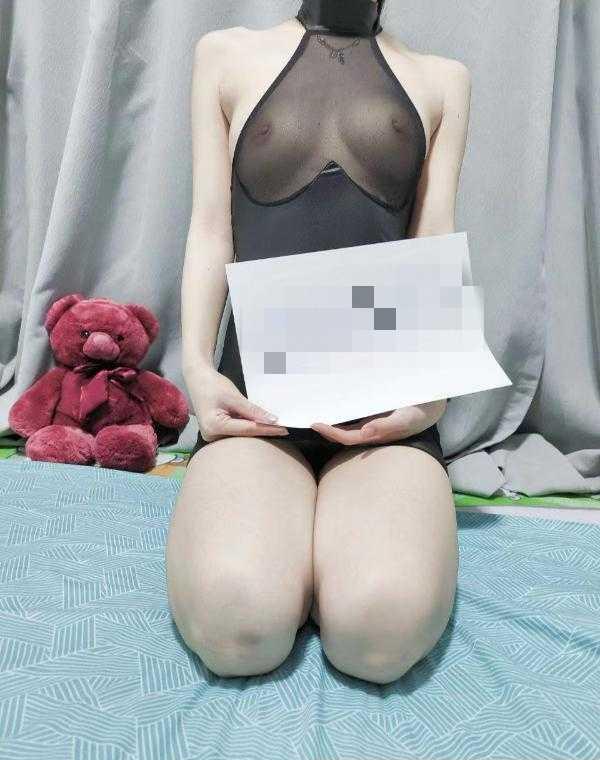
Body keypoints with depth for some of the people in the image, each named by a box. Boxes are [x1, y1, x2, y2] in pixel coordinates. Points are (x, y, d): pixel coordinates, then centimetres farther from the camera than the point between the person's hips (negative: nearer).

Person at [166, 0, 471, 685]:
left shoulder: (442, 79, 19)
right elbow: (210, 228, 9)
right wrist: (197, 366, -7)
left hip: (384, 397, 1)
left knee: (383, 627, -27)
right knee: (236, 623, -27)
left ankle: (342, 519, 6)